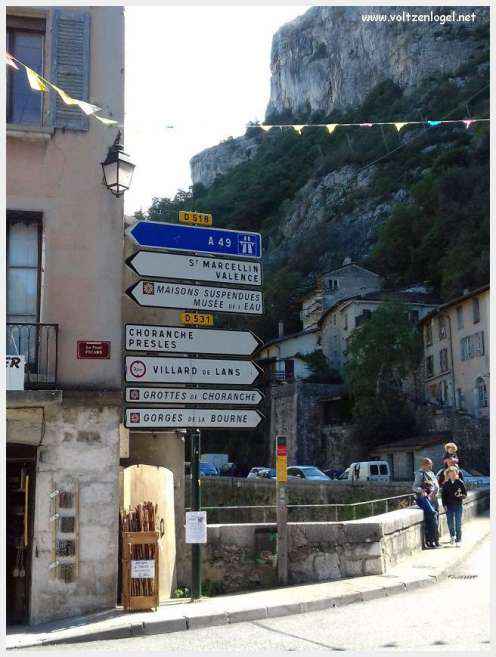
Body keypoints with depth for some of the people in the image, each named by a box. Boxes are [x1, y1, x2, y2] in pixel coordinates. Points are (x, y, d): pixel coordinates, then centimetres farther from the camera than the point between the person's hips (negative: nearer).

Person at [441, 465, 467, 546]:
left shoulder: (460, 483, -1)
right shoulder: (446, 484, 4)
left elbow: (465, 494, 3)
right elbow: (443, 495, 7)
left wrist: (461, 495, -19)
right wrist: (444, 505, -2)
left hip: (458, 506, -2)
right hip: (449, 506, 2)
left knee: (458, 524, -2)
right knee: (450, 523, 9)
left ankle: (458, 540, 4)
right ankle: (453, 537, 32)